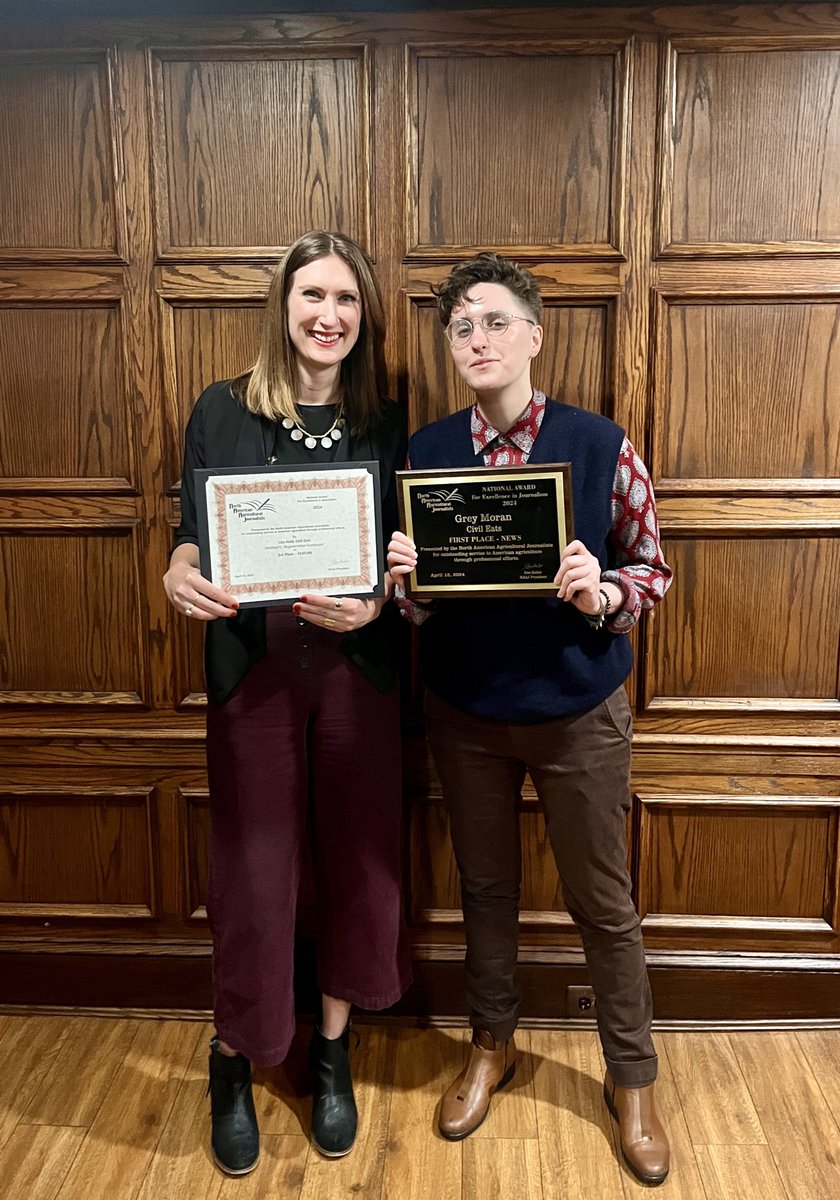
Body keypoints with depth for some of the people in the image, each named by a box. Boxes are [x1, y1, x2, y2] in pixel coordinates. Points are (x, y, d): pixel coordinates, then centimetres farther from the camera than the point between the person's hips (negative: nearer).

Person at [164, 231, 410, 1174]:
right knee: (253, 869, 6)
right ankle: (235, 1060, 31)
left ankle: (331, 1051, 35)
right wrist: (179, 577, -20)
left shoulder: (386, 425, 5)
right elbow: (193, 536, 2)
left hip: (357, 667, 2)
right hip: (251, 668, -1)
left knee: (359, 860, 11)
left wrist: (374, 603, -17)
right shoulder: (222, 412, 1)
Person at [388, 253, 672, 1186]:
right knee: (484, 886, 19)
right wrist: (403, 577, -17)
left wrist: (604, 594, -24)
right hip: (464, 710, 3)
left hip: (577, 711, -2)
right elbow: (415, 601, 5)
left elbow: (653, 568, -3)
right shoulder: (426, 451, -3)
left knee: (604, 902, 12)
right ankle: (491, 1045, 43)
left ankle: (631, 1080, 34)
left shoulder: (598, 445, -10)